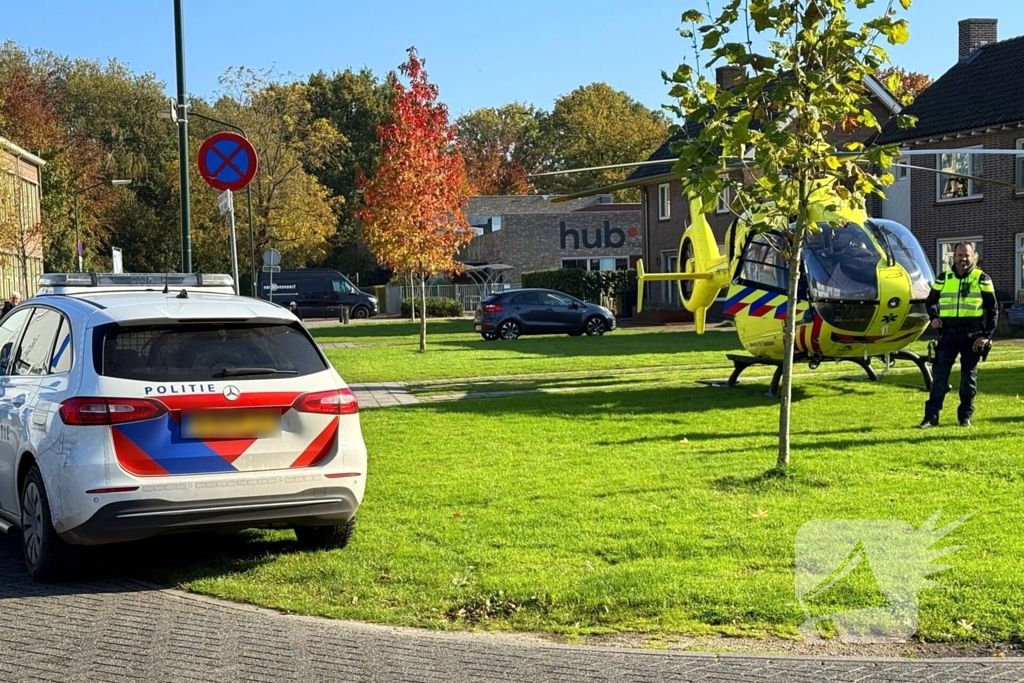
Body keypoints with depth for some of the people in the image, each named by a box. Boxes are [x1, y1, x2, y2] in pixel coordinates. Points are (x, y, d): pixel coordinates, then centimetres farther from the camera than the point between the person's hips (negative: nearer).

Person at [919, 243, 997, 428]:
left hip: (972, 335, -1)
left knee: (969, 375, 4)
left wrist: (987, 335, -6)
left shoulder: (982, 279, 1)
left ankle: (966, 416, 15)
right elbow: (931, 300, 20)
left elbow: (993, 309, 2)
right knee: (939, 374, -3)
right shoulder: (943, 278, 8)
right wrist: (934, 317, -2)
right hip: (948, 334, 1)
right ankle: (931, 416, -1)